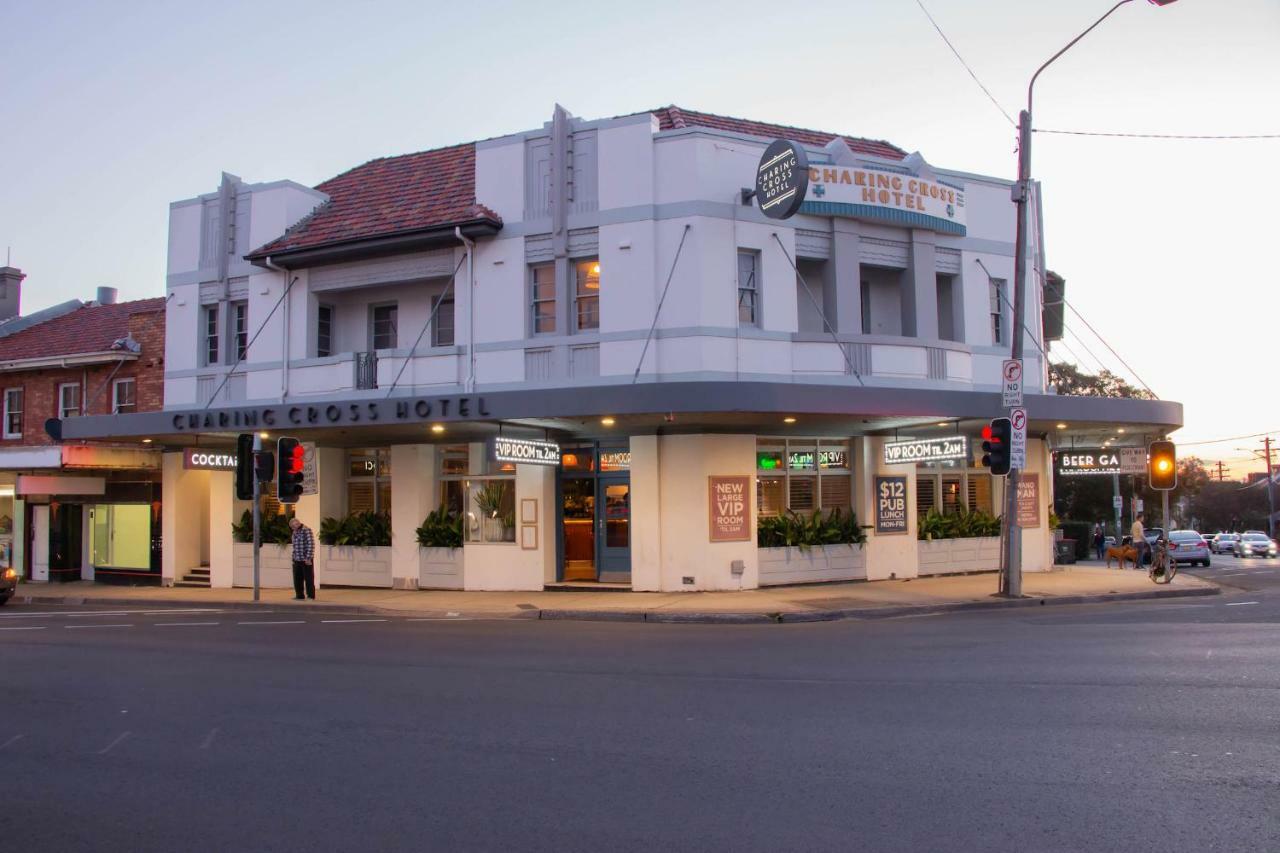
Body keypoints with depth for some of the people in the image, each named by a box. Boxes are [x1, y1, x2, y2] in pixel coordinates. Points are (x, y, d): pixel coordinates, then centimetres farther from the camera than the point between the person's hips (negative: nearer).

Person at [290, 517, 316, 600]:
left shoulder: (306, 530, -10)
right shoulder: (295, 532, 16)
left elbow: (311, 544, -16)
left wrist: (308, 558, -19)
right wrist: (293, 558, 15)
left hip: (306, 560, -8)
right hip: (297, 560, 8)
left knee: (309, 578, -2)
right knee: (297, 579, 7)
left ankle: (311, 596, 3)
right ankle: (299, 596, 15)